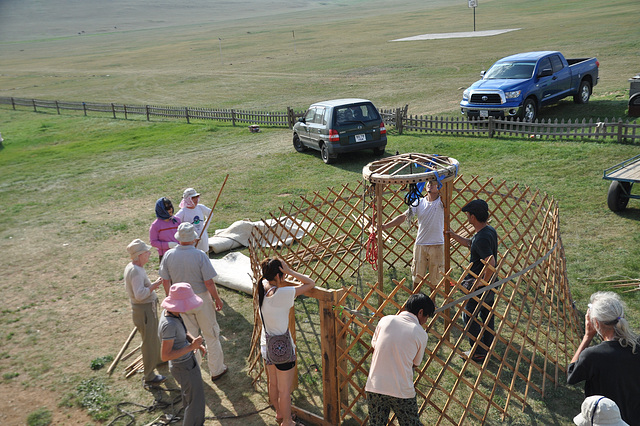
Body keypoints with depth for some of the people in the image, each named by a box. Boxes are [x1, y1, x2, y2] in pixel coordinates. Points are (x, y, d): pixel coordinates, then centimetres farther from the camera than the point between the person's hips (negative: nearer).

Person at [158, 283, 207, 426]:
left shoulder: (169, 312, -7)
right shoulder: (169, 325, -34)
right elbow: (165, 356, -28)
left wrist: (196, 342, -7)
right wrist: (191, 347, -30)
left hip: (188, 360, 9)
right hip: (184, 368, -9)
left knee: (189, 397, 30)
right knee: (195, 402, 9)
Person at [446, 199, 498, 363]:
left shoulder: (482, 238, -28)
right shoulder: (490, 230, 4)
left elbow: (491, 262, -37)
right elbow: (470, 243, 21)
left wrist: (484, 281, -25)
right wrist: (454, 236, 21)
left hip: (478, 285, -10)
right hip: (490, 283, 10)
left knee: (469, 316, 6)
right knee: (487, 315, 20)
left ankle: (478, 352, 13)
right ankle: (487, 348, 33)